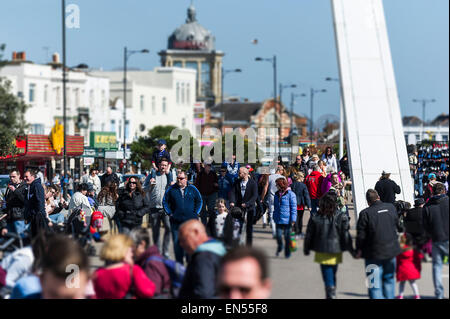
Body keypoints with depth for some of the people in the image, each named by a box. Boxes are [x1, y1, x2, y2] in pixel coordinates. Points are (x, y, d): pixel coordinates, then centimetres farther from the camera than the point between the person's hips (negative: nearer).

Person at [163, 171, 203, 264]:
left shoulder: (192, 189, 6)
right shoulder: (172, 189, 5)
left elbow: (199, 201, 13)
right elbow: (165, 201, 10)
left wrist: (195, 213, 4)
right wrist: (169, 213, 1)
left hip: (191, 221, 0)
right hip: (176, 221, 0)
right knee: (177, 242, 0)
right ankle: (179, 262, 9)